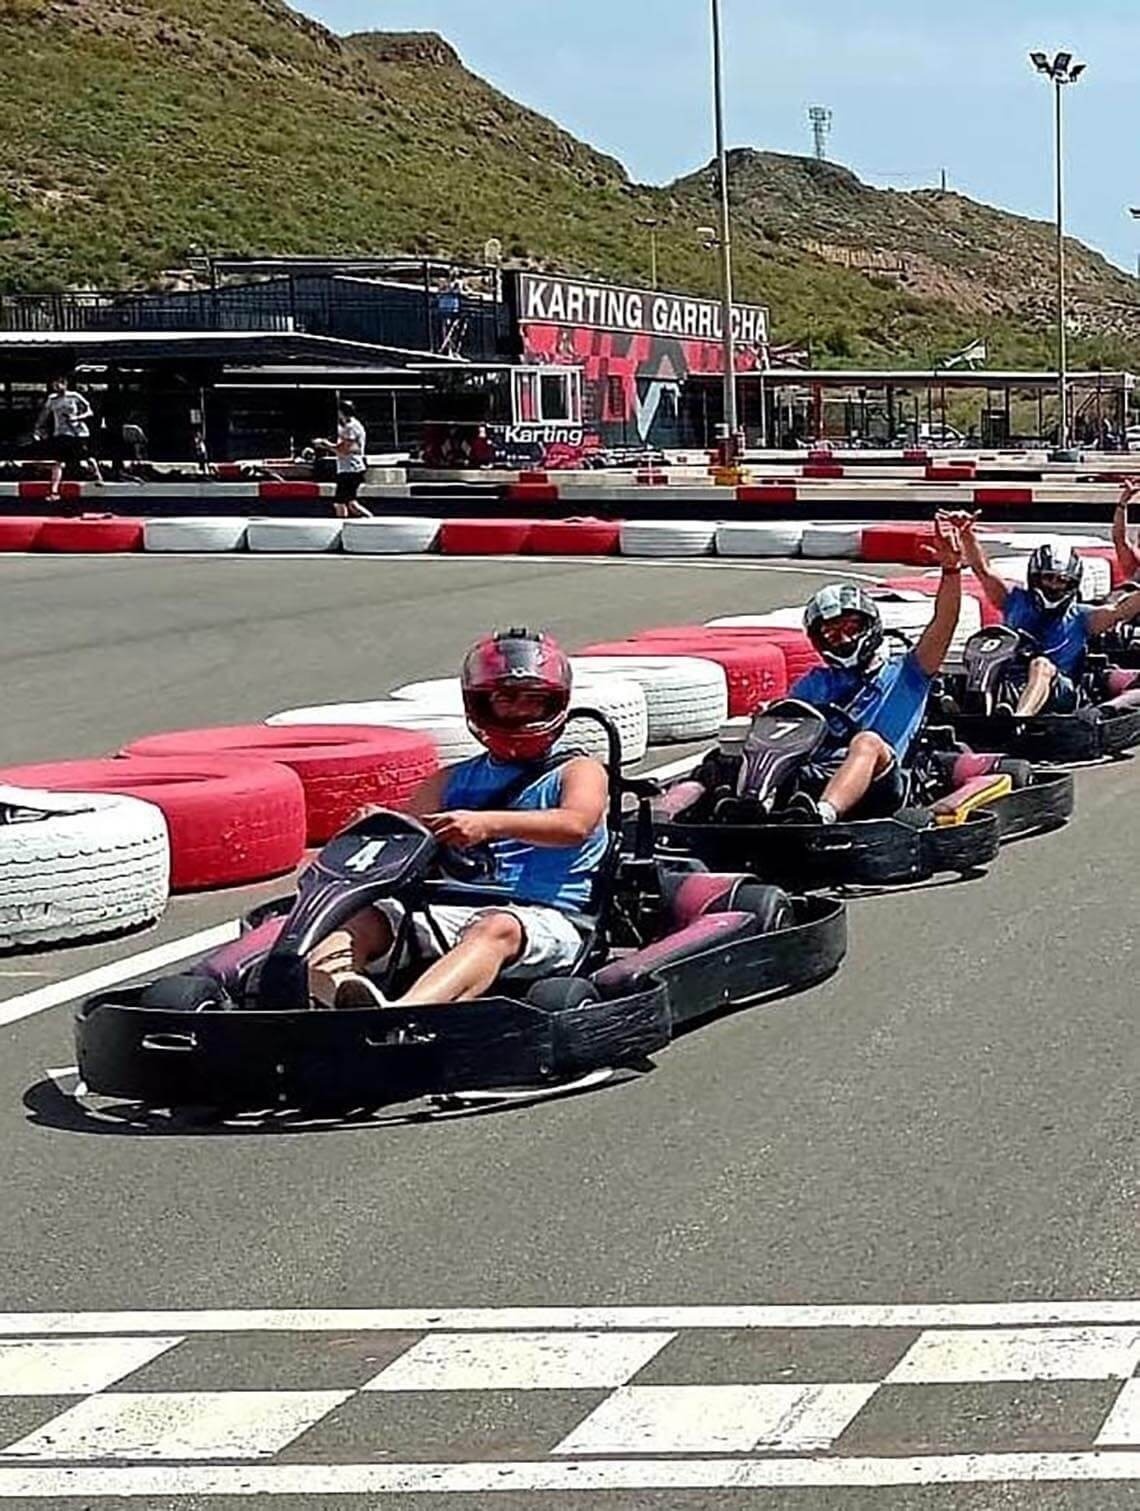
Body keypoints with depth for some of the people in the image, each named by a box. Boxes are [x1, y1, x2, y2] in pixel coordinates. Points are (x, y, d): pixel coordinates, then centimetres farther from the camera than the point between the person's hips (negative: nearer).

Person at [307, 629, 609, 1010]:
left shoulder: (579, 773, 13)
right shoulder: (451, 783, 27)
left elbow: (575, 825, -10)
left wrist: (488, 823, -27)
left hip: (541, 919, -5)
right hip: (452, 913, 5)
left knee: (496, 929, -39)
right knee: (362, 914, -22)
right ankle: (334, 981, -58)